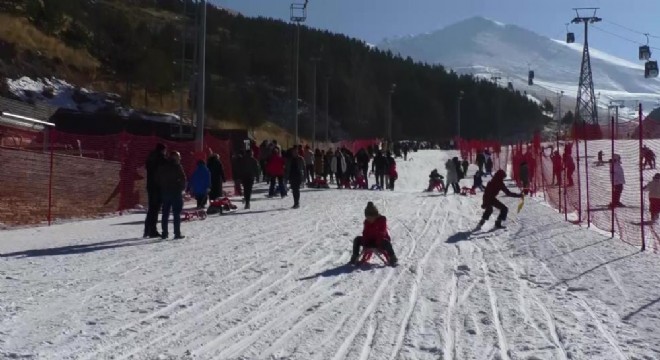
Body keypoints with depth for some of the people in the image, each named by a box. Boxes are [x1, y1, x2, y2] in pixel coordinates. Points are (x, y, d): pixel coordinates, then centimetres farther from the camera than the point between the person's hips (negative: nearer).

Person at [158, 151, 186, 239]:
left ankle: (164, 233, 10)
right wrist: (182, 188, 5)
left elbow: (159, 180, 10)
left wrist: (162, 189, 16)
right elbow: (183, 179, -11)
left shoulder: (162, 167, 9)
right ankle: (177, 233, -4)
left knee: (165, 214, 10)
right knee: (176, 214, -2)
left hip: (165, 192, 6)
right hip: (176, 192, -5)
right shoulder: (177, 167, -10)